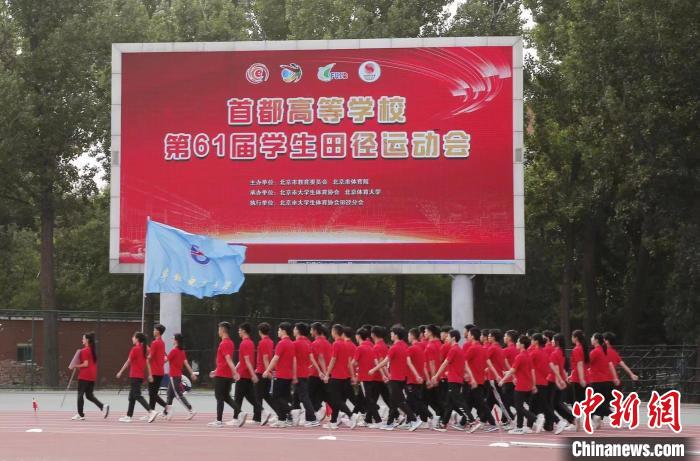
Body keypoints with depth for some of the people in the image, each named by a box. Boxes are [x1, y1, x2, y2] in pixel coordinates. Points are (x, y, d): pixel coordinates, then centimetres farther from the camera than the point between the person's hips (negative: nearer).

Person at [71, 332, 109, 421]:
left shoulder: (84, 351, -14)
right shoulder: (93, 350, 12)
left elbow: (85, 364, -18)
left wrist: (76, 366, -7)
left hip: (84, 376, -8)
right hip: (92, 376, 8)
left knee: (80, 394, 2)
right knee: (89, 395, 11)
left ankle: (80, 415, 4)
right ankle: (103, 407, -7)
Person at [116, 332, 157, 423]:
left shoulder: (135, 349, -12)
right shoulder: (144, 349, 10)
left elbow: (128, 362, -8)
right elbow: (147, 363, 10)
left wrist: (120, 372, -1)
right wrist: (149, 375, 10)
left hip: (135, 376, -8)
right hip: (141, 375, 8)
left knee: (137, 395, -9)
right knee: (132, 396, 14)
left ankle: (151, 412, -22)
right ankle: (128, 416, 16)